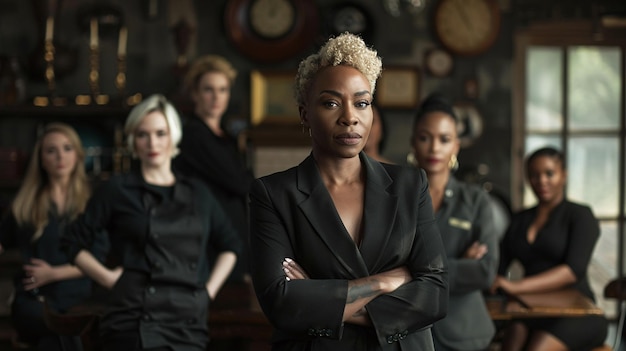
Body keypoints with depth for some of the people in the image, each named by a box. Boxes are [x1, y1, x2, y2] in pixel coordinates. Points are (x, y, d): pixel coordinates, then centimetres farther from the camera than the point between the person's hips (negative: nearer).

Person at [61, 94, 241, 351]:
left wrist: (210, 289, 12)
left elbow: (230, 245, 25)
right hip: (135, 322, -4)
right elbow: (74, 242, 8)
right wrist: (108, 277, -3)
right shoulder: (118, 190, 5)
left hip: (188, 322, 4)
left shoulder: (198, 194, 15)